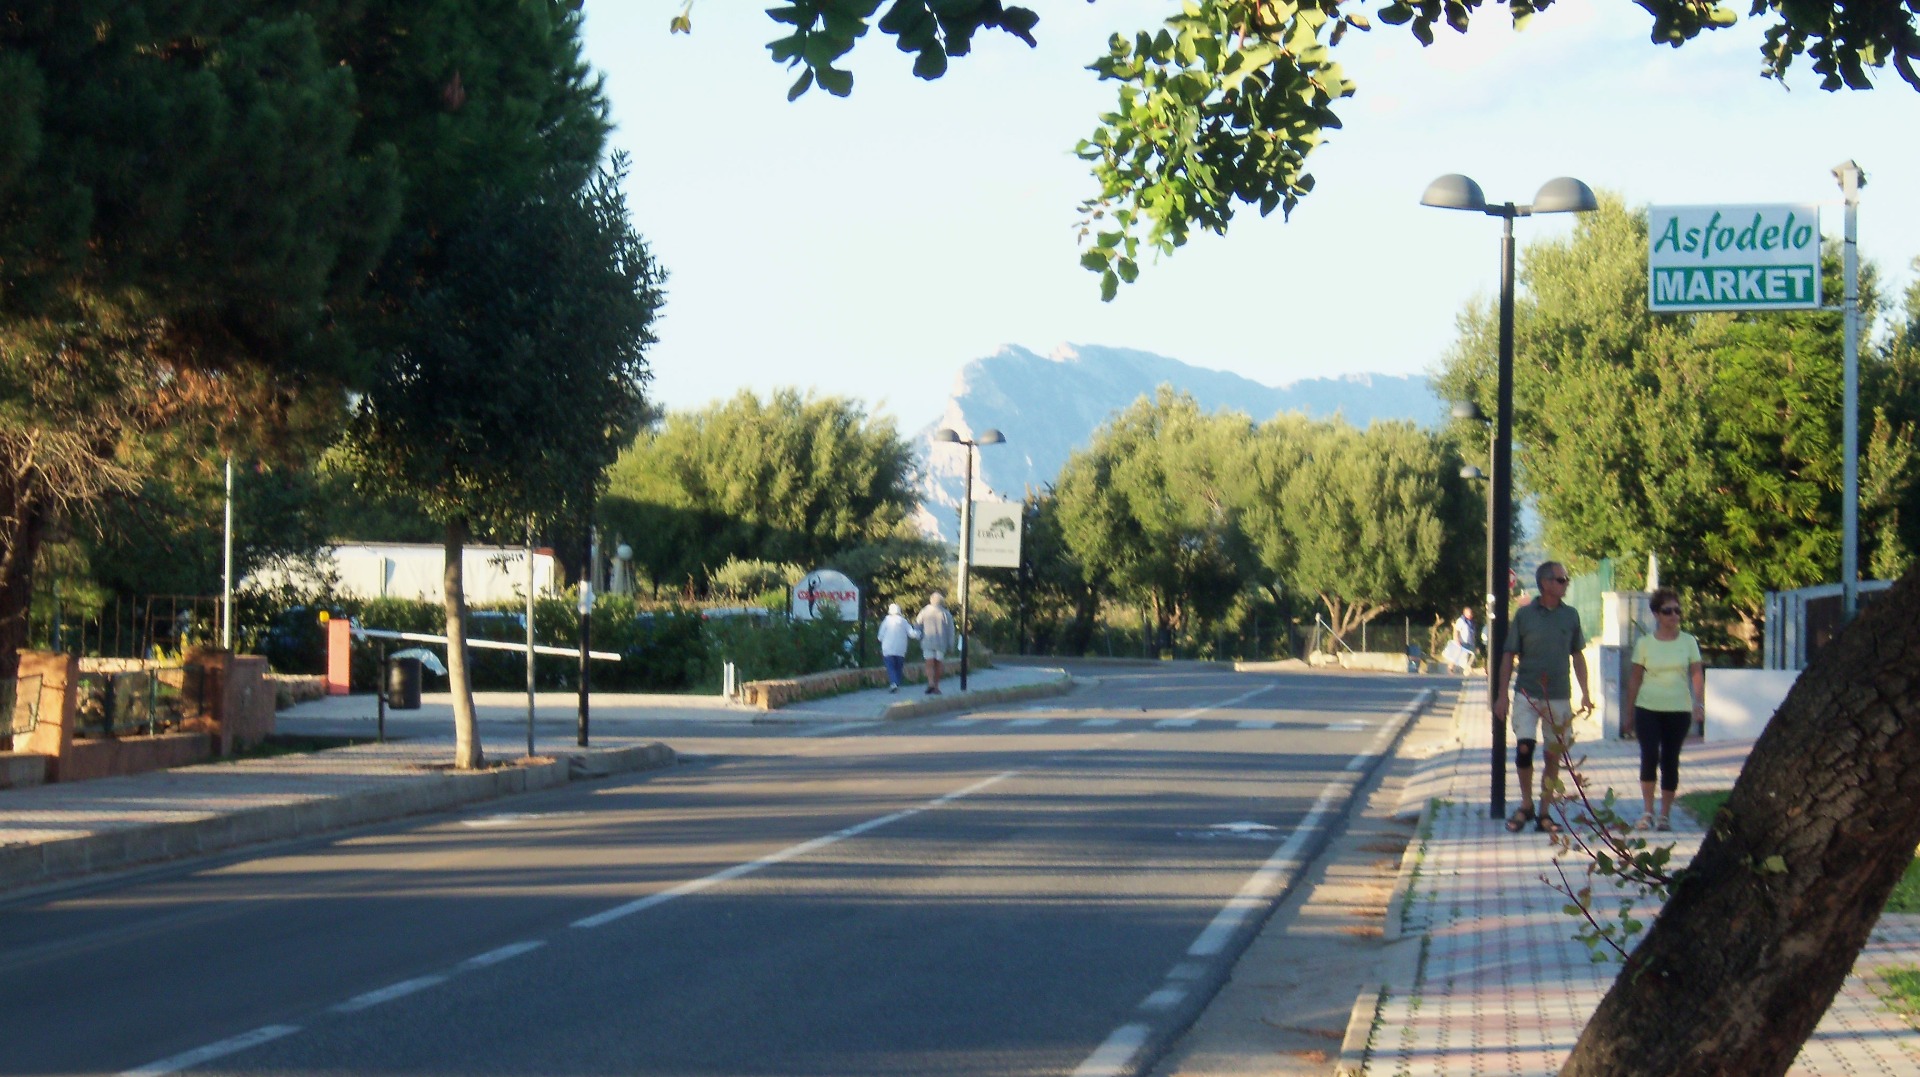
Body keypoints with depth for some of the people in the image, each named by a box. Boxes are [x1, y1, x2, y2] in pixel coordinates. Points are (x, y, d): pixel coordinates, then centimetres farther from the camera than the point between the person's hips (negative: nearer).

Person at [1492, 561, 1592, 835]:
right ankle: (1526, 805, 6)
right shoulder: (1524, 614, -1)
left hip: (1559, 697, 3)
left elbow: (1577, 656, 14)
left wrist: (1585, 693, 7)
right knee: (1524, 747, -15)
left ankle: (1544, 814, 14)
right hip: (1527, 694, -3)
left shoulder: (1571, 615, 6)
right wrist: (1502, 695, -1)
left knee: (1554, 755, 4)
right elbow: (1509, 656, 3)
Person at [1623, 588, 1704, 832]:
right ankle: (1647, 811, -2)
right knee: (1650, 756, -14)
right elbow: (1634, 679, 8)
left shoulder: (1688, 642, 5)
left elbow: (1697, 674, 0)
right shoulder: (1644, 643, 4)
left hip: (1679, 710, 1)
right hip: (1648, 709, -1)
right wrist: (1629, 715, 9)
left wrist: (1699, 704, -15)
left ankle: (1665, 814, 12)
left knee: (1670, 761, 2)